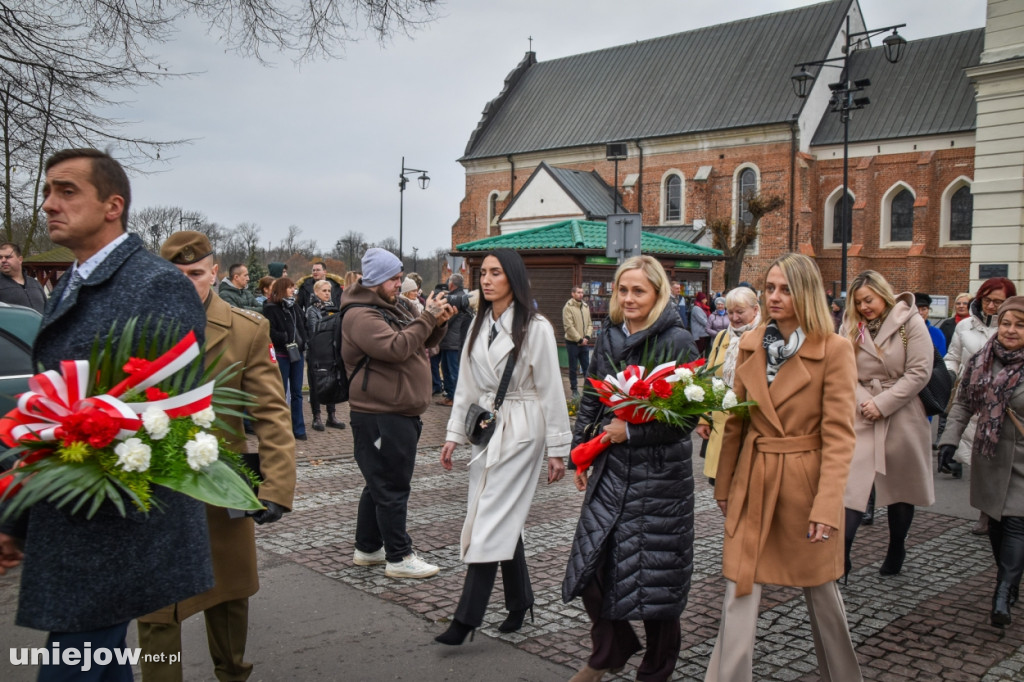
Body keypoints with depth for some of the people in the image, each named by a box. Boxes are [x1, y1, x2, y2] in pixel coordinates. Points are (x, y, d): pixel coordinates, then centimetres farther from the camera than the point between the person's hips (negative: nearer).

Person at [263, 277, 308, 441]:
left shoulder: (293, 307, 14)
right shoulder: (270, 308, -8)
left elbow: (300, 325, 20)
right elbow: (270, 332, -16)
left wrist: (302, 341, 5)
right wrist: (286, 338, -19)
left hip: (296, 353, 6)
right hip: (281, 355, -6)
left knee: (297, 392, 9)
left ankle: (298, 429, 14)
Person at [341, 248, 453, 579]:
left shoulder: (393, 308, 17)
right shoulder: (361, 316, -14)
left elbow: (422, 342, 21)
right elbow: (396, 348, -26)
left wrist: (438, 323, 2)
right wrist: (427, 317, -20)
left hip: (401, 413, 10)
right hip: (380, 417, -10)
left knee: (380, 484, 17)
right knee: (391, 487, -4)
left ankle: (368, 548, 28)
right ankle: (399, 557, 3)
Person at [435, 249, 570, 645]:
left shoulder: (535, 328, -9)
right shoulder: (479, 326, 9)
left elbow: (551, 391, -9)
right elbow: (466, 385, 13)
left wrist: (557, 449, -8)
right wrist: (454, 434, 9)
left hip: (520, 431, -6)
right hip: (485, 428, 6)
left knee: (491, 522, -8)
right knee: (504, 520, 12)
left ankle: (465, 619, -4)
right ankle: (519, 602, 26)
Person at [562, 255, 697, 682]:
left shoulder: (677, 341, -9)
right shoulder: (608, 338, 8)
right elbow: (591, 400, 17)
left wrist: (631, 431, -17)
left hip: (660, 475, -5)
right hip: (611, 470, 5)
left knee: (655, 573, 4)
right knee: (589, 563, 6)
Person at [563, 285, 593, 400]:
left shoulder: (586, 306, 8)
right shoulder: (568, 307, -11)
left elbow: (589, 324, 11)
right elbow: (569, 326, -15)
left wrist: (587, 337, -5)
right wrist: (579, 339, -15)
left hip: (584, 343, 5)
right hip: (572, 343, -5)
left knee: (586, 366, 8)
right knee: (573, 368, 5)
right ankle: (574, 390, 14)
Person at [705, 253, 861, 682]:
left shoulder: (834, 350, -11)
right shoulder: (750, 345, 3)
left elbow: (838, 435, -13)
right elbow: (735, 422, 8)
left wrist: (826, 505, -19)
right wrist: (723, 485, 11)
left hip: (805, 482, -3)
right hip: (753, 481, 3)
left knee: (821, 589, 16)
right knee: (739, 593, 1)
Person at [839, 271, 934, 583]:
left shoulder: (910, 323, -7)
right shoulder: (850, 328, 4)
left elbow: (919, 372, -12)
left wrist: (882, 404, -16)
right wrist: (863, 401, -17)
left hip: (902, 418, -1)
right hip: (862, 418, 2)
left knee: (900, 488, 12)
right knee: (853, 486, -8)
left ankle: (896, 552, 30)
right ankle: (841, 558, -8)